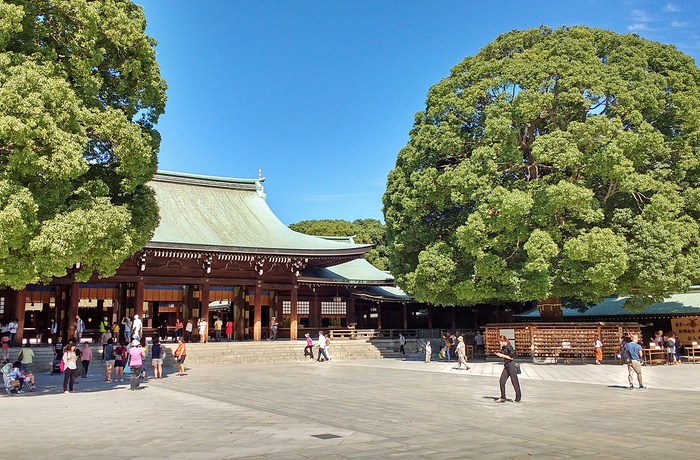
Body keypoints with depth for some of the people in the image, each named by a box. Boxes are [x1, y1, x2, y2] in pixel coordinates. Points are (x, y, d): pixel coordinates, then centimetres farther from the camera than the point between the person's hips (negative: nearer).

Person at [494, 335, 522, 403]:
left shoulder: (509, 347, -15)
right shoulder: (503, 347, 10)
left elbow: (511, 357, -19)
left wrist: (502, 355, -16)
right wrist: (499, 354, 3)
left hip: (511, 366, -9)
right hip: (506, 366, 9)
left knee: (515, 382, 0)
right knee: (501, 381, 4)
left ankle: (519, 398, 12)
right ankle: (502, 398, 12)